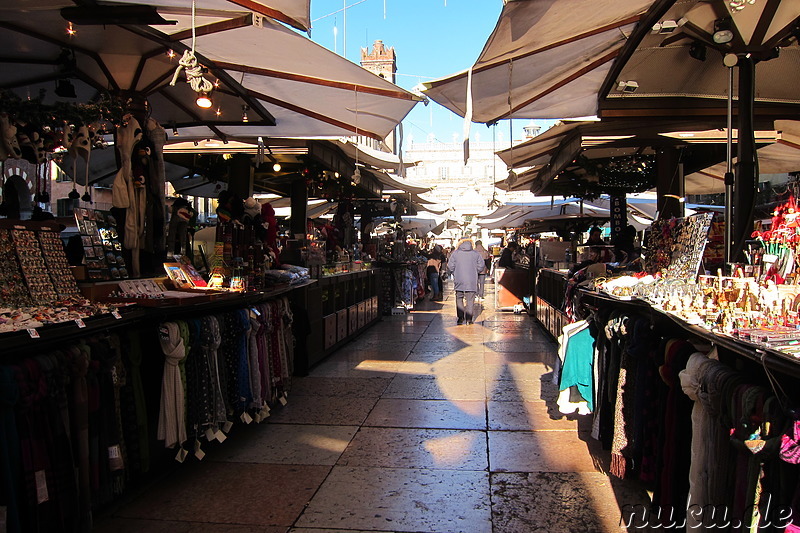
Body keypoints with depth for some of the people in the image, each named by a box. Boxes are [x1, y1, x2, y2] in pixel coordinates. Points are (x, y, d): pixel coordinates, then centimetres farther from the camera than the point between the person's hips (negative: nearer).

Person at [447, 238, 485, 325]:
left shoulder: (455, 253, 0)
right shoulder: (476, 254, 1)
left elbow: (450, 266, -2)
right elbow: (481, 266, 1)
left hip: (459, 281, 0)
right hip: (472, 282, 0)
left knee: (459, 299, 9)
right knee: (470, 300, 5)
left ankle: (460, 318, 6)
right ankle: (469, 318, 1)